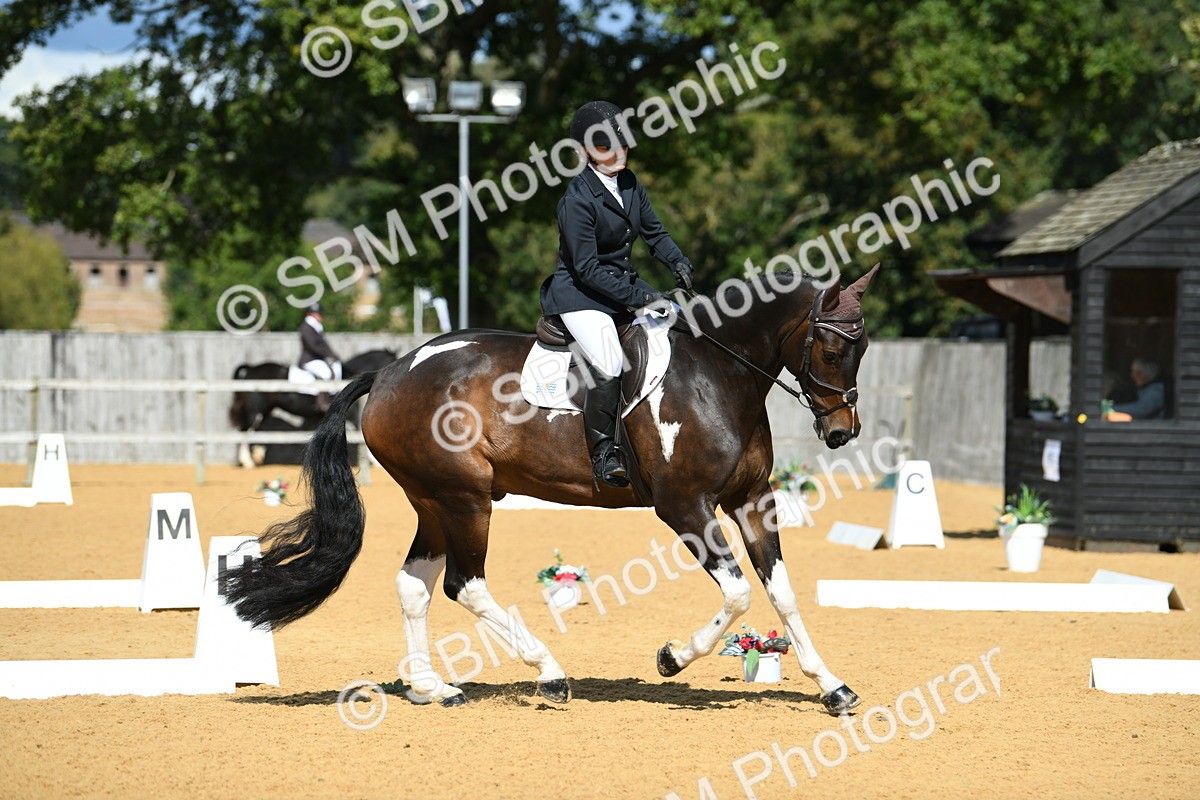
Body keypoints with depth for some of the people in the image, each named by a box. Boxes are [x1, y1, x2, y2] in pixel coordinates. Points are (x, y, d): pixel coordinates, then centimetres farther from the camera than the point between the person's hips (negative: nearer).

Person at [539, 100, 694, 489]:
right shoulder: (578, 200, -19)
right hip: (579, 294, -9)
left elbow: (653, 231, 14)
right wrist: (637, 295, -23)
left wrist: (678, 262, -6)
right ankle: (603, 453, -16)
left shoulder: (629, 183, 4)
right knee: (608, 366, -28)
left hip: (623, 287, 9)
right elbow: (587, 268, -20)